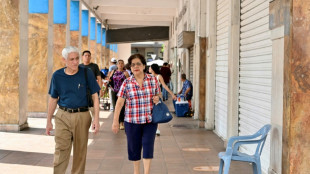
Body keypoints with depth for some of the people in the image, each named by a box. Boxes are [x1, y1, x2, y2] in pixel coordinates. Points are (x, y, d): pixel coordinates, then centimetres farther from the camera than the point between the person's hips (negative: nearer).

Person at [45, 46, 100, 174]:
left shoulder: (86, 73, -4)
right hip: (62, 116, 0)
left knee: (80, 152, 9)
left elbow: (95, 96, -1)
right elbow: (53, 99, 9)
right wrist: (49, 121, 11)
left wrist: (96, 119, -8)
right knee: (61, 151, -5)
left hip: (82, 116, 0)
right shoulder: (57, 76, 0)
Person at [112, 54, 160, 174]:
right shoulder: (127, 83, -2)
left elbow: (158, 95, 16)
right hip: (132, 121, 0)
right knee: (134, 147, 9)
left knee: (148, 145, -4)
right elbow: (119, 102, -2)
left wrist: (157, 99, -8)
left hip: (150, 120, 0)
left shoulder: (153, 80, 2)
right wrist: (115, 121, -6)